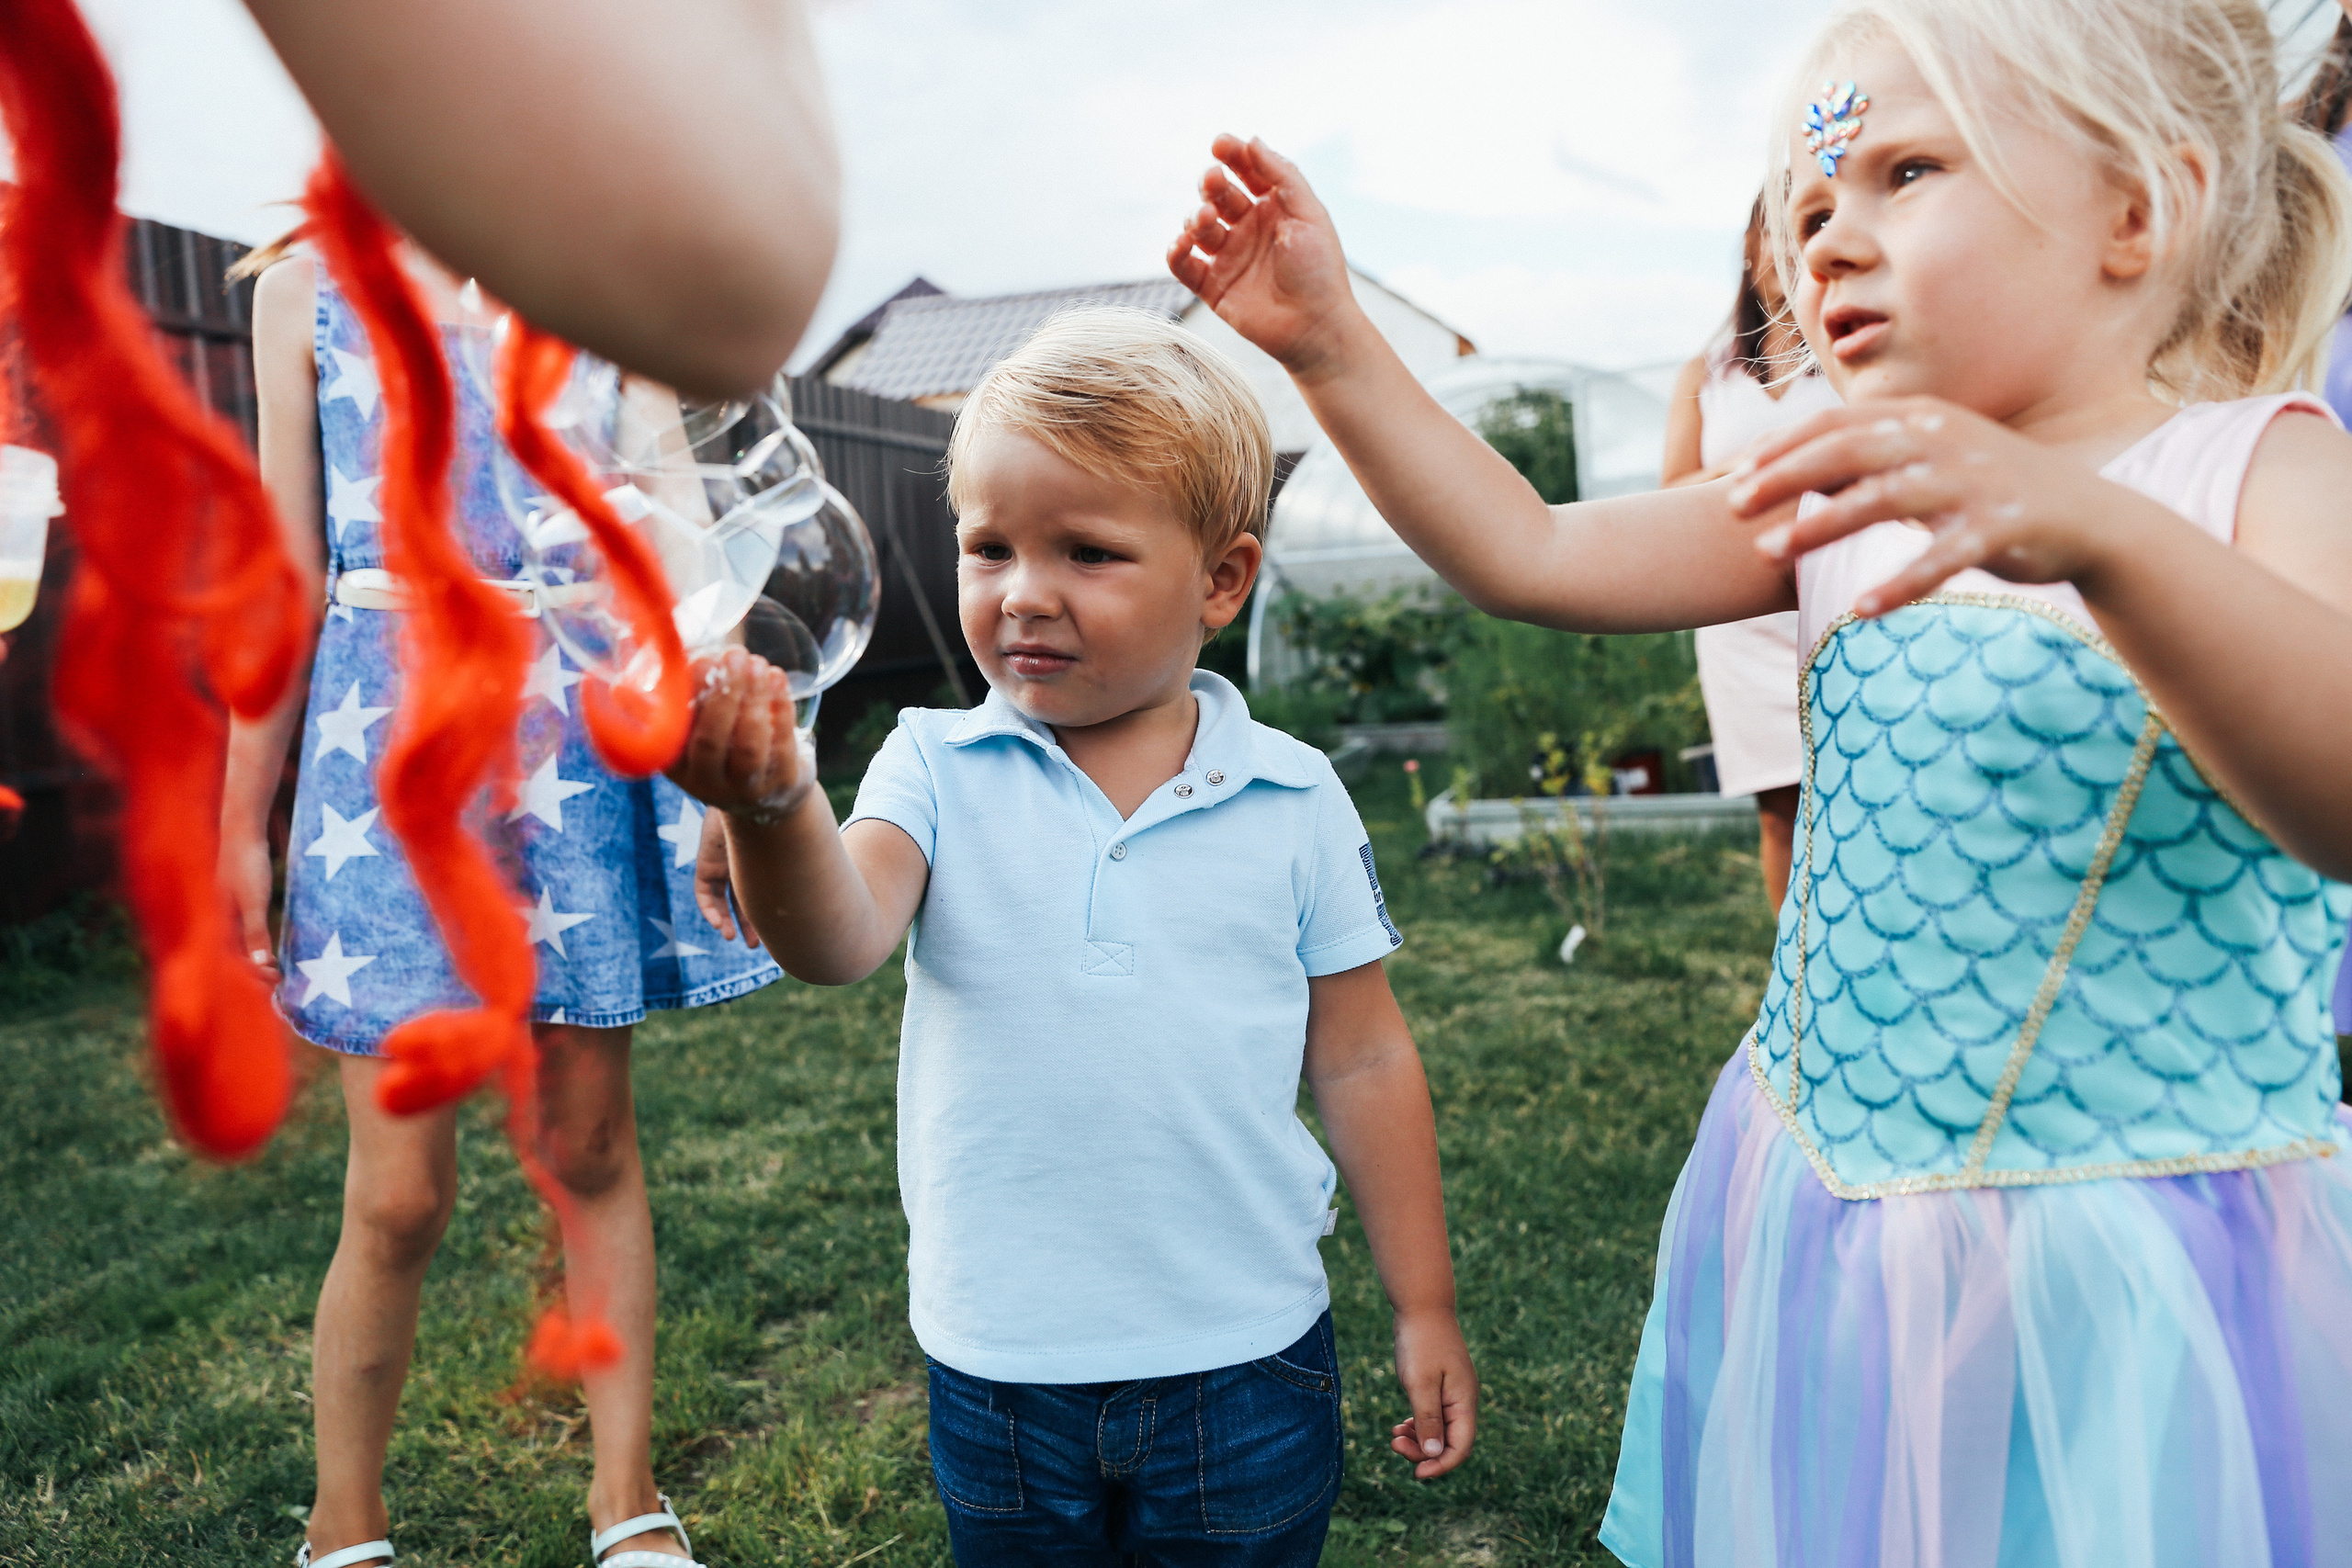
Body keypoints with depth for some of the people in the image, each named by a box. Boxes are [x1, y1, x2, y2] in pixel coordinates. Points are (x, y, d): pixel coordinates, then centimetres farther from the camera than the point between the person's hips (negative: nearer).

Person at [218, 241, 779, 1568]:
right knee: (400, 1195, 0)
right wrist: (245, 821, 9)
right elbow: (289, 567, 8)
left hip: (577, 722, 1)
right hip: (390, 725, -1)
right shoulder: (309, 294, 8)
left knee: (593, 1145, 8)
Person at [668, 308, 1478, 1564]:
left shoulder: (1292, 800, -5)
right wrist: (772, 804, -47)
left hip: (1245, 1361, 0)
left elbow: (1362, 1060, 1)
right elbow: (839, 943, -25)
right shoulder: (938, 771, -7)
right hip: (998, 1368, 1)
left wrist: (1424, 1309, 5)